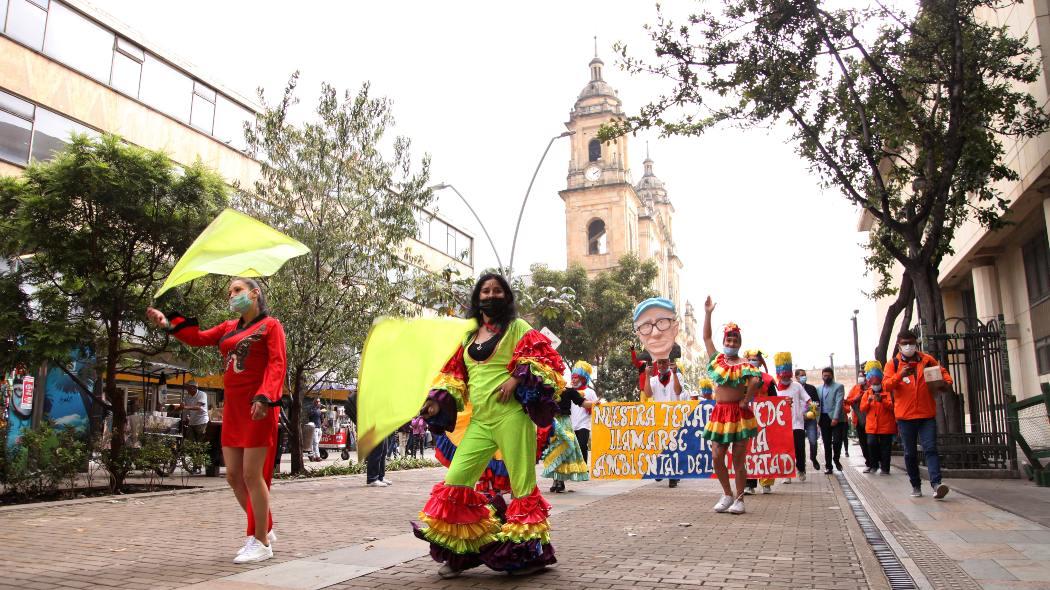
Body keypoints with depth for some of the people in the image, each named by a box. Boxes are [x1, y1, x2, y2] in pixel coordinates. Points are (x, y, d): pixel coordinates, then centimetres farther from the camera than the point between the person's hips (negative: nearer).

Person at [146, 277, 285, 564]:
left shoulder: (270, 325, -1)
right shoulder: (229, 328, 19)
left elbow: (277, 364, -12)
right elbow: (199, 337, 12)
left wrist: (264, 397, -24)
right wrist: (169, 322, 0)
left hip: (258, 408, -7)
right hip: (233, 408, 7)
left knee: (252, 474, -7)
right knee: (234, 475, 8)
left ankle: (261, 543, 5)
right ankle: (264, 531, 22)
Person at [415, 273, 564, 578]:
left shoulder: (517, 327, 6)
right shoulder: (468, 335, 20)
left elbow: (544, 357, -4)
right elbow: (455, 373, 18)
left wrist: (518, 379, -17)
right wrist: (438, 401, 4)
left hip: (511, 417, -5)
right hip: (479, 422, 5)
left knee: (521, 484, 0)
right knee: (455, 480, -2)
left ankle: (532, 552, 15)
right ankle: (460, 554, 13)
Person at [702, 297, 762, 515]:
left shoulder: (745, 364, -2)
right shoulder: (716, 359, 10)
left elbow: (756, 380, -19)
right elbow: (706, 337, 8)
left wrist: (746, 401, -15)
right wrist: (707, 314, 6)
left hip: (739, 414, -4)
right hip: (719, 413, 4)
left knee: (738, 459, 1)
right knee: (717, 458, 2)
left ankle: (739, 499, 12)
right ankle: (727, 494, 20)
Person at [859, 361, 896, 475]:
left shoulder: (887, 392, 2)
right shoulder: (867, 393, 12)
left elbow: (891, 406, -8)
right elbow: (862, 408, 8)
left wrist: (881, 400, -24)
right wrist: (868, 401, -11)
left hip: (886, 425, -2)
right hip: (872, 426, 2)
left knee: (885, 447, 1)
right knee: (871, 444, -9)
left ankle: (885, 468, 10)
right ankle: (874, 465, 8)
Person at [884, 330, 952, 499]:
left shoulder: (927, 360, 8)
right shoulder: (893, 364, 2)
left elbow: (943, 372, 16)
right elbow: (886, 385, -9)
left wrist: (945, 382, -8)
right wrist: (900, 376, -28)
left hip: (927, 415, 0)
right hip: (905, 416, 0)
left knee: (931, 448, -11)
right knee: (910, 453, 8)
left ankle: (936, 484, -17)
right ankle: (916, 485, 18)